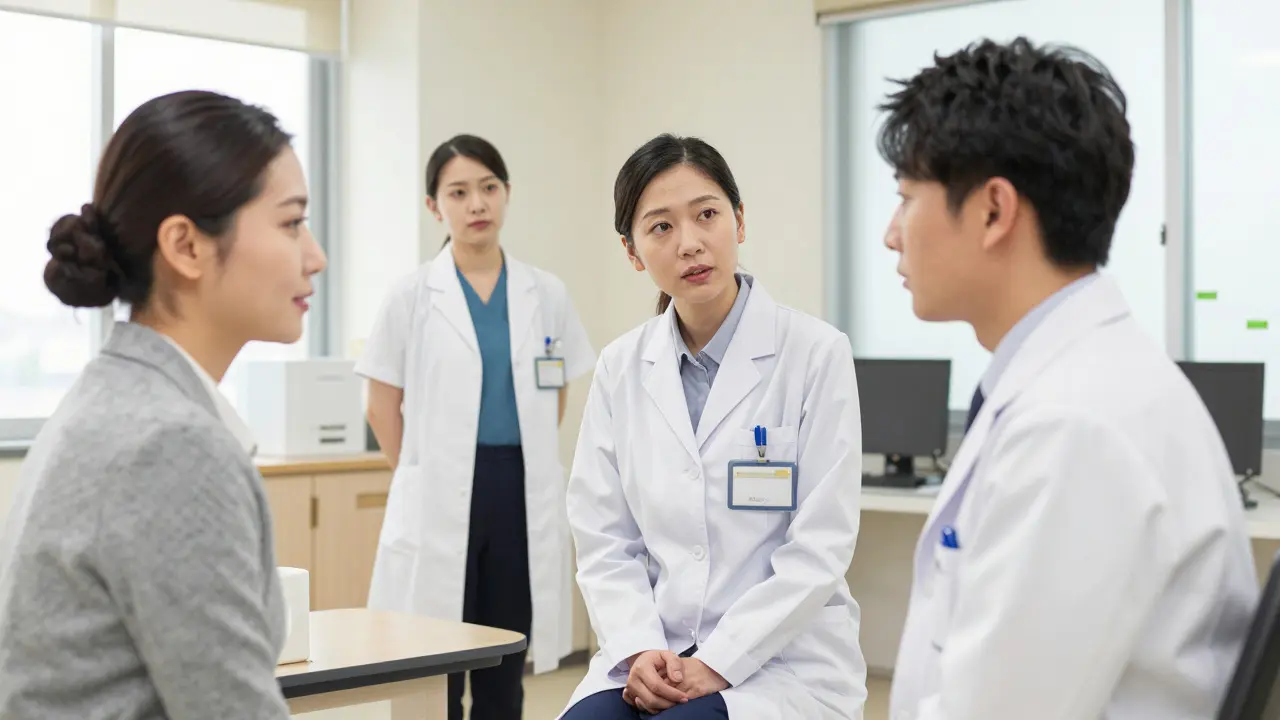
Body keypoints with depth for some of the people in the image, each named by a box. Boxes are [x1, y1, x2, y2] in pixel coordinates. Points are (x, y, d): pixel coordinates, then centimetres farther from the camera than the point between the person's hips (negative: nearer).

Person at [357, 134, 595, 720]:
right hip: (440, 499, -3)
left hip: (523, 496, 3)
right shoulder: (412, 295, -2)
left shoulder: (547, 295, 5)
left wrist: (525, 467, 12)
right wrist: (428, 476, 5)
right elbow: (383, 409, 2)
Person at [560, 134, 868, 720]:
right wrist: (641, 651, -10)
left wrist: (716, 666, -14)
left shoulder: (816, 353, -7)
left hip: (783, 661, -3)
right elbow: (604, 541, 5)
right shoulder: (621, 368, 5)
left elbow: (820, 549, -10)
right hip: (653, 661, 3)